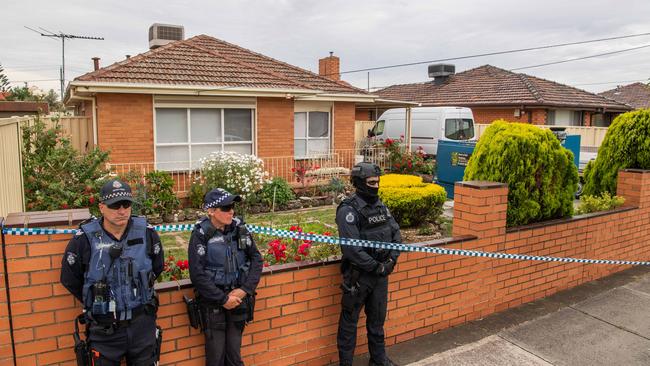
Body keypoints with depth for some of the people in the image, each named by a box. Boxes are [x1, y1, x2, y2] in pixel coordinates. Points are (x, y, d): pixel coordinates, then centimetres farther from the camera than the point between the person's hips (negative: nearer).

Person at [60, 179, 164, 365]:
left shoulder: (147, 233, -7)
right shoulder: (85, 239, -13)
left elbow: (156, 268, 11)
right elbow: (69, 279, 2)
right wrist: (95, 302, 9)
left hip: (142, 324, 2)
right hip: (104, 329, -2)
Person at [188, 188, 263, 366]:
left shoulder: (238, 228, -2)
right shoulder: (201, 234, -12)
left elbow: (256, 259, 0)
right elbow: (198, 275, -15)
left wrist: (245, 289, -11)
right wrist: (223, 299, -15)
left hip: (238, 300, 3)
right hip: (213, 304, -3)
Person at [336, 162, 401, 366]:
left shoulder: (380, 205, 5)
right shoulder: (349, 210, -18)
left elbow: (395, 233, 8)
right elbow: (351, 248, -24)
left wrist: (392, 260, -5)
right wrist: (376, 267, -19)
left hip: (381, 273, 7)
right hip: (358, 275, -7)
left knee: (377, 318, 21)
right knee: (349, 321, 9)